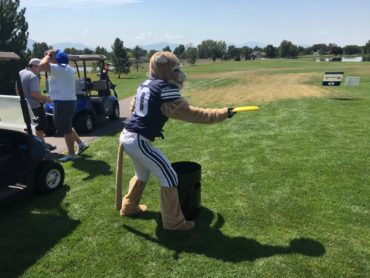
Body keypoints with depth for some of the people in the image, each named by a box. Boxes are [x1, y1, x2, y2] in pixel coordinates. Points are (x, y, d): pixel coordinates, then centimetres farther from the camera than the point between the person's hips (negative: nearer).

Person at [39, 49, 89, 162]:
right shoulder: (66, 68, 14)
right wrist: (50, 56, 18)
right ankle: (81, 144, 26)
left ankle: (71, 154, 9)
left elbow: (42, 65, -29)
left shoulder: (59, 68, -17)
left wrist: (48, 55, -12)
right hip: (67, 101, 10)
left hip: (64, 102, -10)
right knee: (66, 127, 22)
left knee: (65, 129, -1)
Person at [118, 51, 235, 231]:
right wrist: (223, 113, -16)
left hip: (127, 136, 10)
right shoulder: (165, 90, -16)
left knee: (143, 174, 30)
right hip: (139, 141, -10)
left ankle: (129, 207, 47)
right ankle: (173, 222, 10)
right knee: (169, 178, -1)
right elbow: (191, 114, -19)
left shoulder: (145, 85, 10)